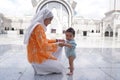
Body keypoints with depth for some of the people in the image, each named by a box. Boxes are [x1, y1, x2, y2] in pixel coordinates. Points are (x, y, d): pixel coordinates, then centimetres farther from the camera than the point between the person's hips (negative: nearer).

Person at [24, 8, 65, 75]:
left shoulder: (37, 26, 9)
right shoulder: (38, 27, -22)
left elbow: (44, 41, 19)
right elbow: (44, 46, -26)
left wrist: (56, 40, 14)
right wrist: (57, 44, -15)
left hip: (37, 55, 9)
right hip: (38, 57, -9)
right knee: (60, 68, 1)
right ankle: (39, 67, 3)